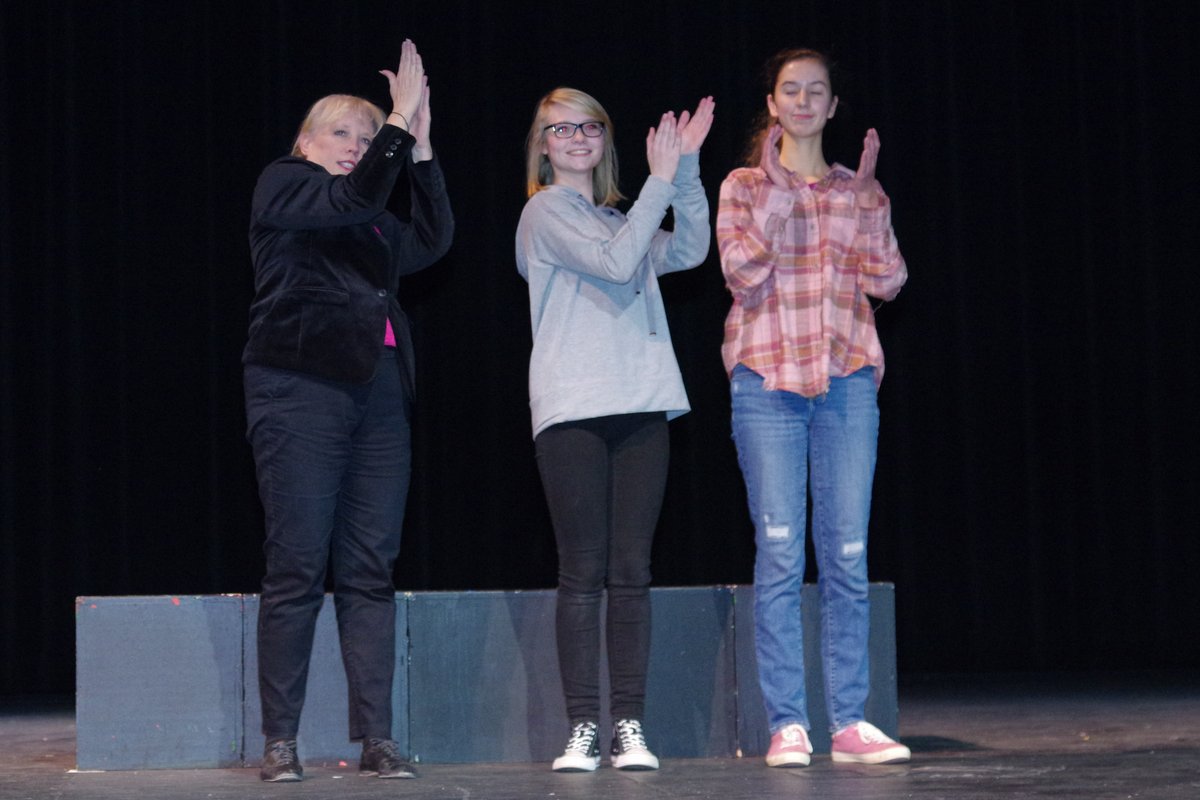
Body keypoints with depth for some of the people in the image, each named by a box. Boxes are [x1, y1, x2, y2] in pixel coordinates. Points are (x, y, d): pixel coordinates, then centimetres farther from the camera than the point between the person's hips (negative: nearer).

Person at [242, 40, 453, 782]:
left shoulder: (374, 225, 22)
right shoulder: (283, 185, 6)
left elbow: (433, 240, 5)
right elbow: (354, 199, -12)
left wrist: (421, 144, 1)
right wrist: (401, 120, -11)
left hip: (379, 396, 6)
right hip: (300, 388, -6)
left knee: (371, 571, 1)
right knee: (297, 568, -7)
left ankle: (377, 739, 1)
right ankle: (281, 741, -3)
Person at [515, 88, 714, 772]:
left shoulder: (617, 218, 22)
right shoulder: (548, 211, 2)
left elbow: (689, 251, 12)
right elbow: (617, 264, -11)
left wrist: (688, 168, 5)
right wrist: (660, 181, -8)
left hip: (641, 406, 5)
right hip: (573, 409, -5)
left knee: (632, 570, 1)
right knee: (584, 571, -5)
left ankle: (630, 726, 2)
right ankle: (584, 728, -2)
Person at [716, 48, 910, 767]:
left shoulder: (858, 190, 15)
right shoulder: (746, 187, 8)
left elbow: (888, 281, 5)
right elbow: (744, 275, -6)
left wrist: (867, 198, -4)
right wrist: (776, 190, -11)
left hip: (847, 380, 2)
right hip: (768, 381, -2)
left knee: (847, 554, -1)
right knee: (780, 554, -6)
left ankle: (850, 721, 3)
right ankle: (787, 723, -2)